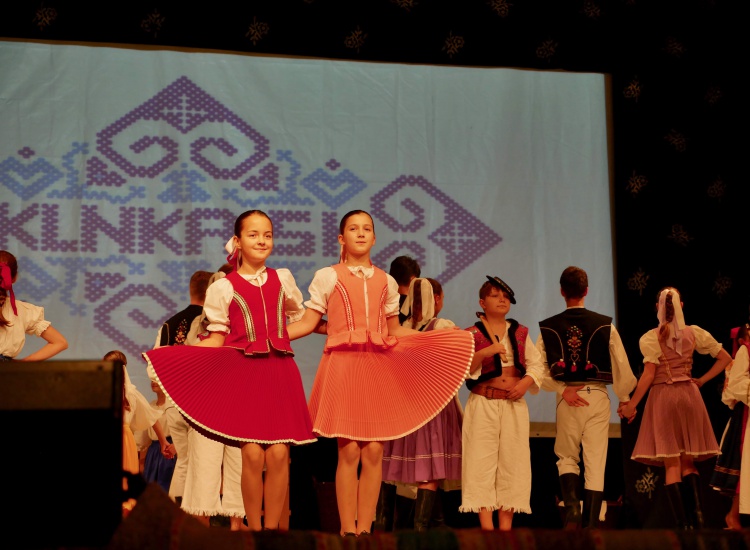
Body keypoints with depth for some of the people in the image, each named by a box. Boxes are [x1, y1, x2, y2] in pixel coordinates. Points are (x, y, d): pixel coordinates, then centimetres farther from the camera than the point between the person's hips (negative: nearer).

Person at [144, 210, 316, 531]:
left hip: (280, 371, 2)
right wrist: (177, 354, -6)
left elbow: (299, 319, 29)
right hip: (244, 371, -2)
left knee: (278, 453, -7)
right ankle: (254, 530, 1)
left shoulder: (283, 279, 12)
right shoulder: (223, 288, 5)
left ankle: (272, 529, 3)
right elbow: (216, 340, 3)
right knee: (252, 454, -11)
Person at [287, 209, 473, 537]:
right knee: (349, 450, -7)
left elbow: (395, 331, 20)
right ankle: (348, 531, 0)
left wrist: (443, 337, 17)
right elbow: (308, 323, 4)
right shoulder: (327, 277, 7)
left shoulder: (385, 282, 16)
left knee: (373, 451, -2)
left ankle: (365, 529, 4)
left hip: (378, 367, 3)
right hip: (342, 364, -3)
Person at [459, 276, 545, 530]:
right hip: (483, 405, -3)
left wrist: (527, 382, -9)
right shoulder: (472, 335, 3)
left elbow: (537, 365, 10)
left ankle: (506, 526, 7)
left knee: (512, 462, 2)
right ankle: (486, 526, -7)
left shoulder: (520, 333, 12)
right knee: (482, 462, -8)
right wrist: (483, 353, -19)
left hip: (514, 405, 3)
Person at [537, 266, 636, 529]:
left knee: (567, 457, 17)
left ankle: (572, 505, -7)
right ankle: (590, 525, 3)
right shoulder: (605, 325, -4)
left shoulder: (548, 327, -2)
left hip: (567, 400, 1)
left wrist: (562, 389, -1)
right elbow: (621, 365, 1)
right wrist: (624, 397, 15)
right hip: (598, 397, 0)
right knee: (595, 463, 4)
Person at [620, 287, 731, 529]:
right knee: (688, 463, 13)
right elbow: (725, 358, 7)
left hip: (663, 397, -3)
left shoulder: (650, 338, -6)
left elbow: (648, 376, -11)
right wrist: (701, 381, 11)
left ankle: (683, 523, -5)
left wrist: (631, 406, -5)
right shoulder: (694, 333, 4)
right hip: (689, 396, 3)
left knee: (672, 465, 0)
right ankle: (696, 511, -5)